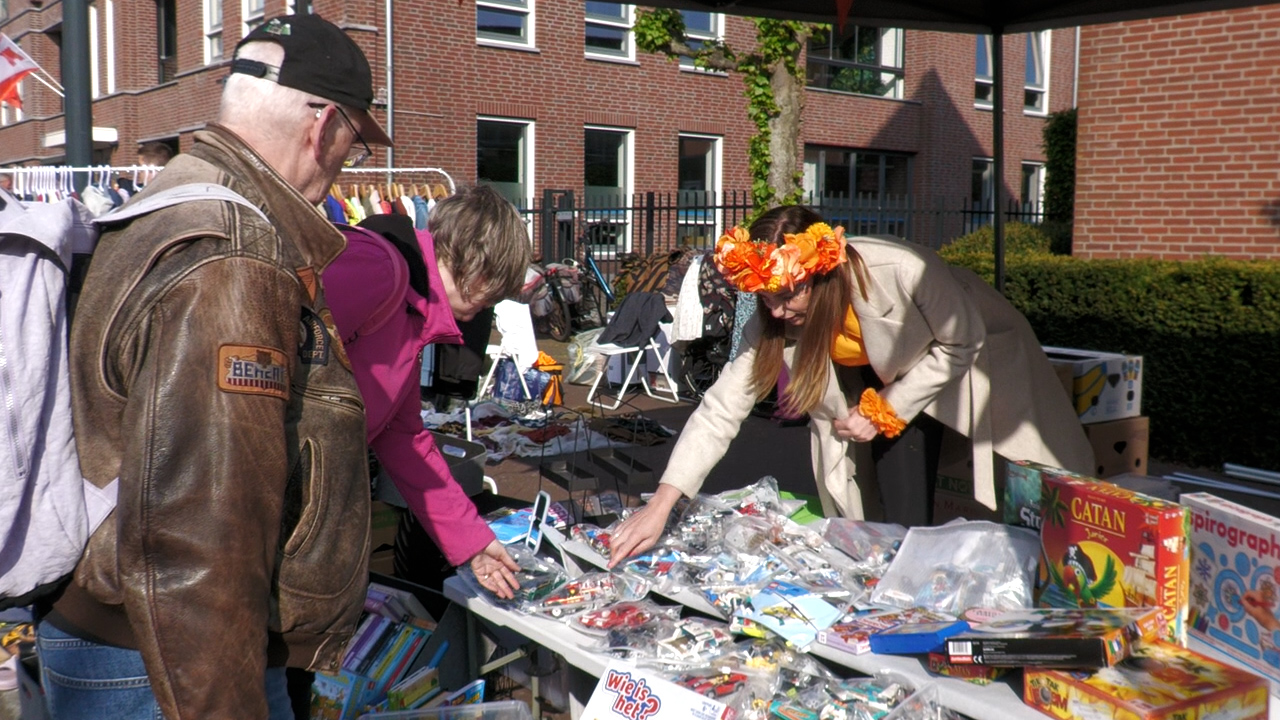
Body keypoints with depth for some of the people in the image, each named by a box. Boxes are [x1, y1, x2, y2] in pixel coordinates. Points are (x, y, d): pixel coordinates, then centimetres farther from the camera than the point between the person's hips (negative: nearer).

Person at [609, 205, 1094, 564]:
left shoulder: (903, 272, -40)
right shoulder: (772, 322, -28)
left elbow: (962, 343, -23)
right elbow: (721, 409, -28)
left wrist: (884, 411, -27)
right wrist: (660, 506, -34)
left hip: (972, 353, -2)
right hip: (886, 375, 3)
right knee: (903, 518, -10)